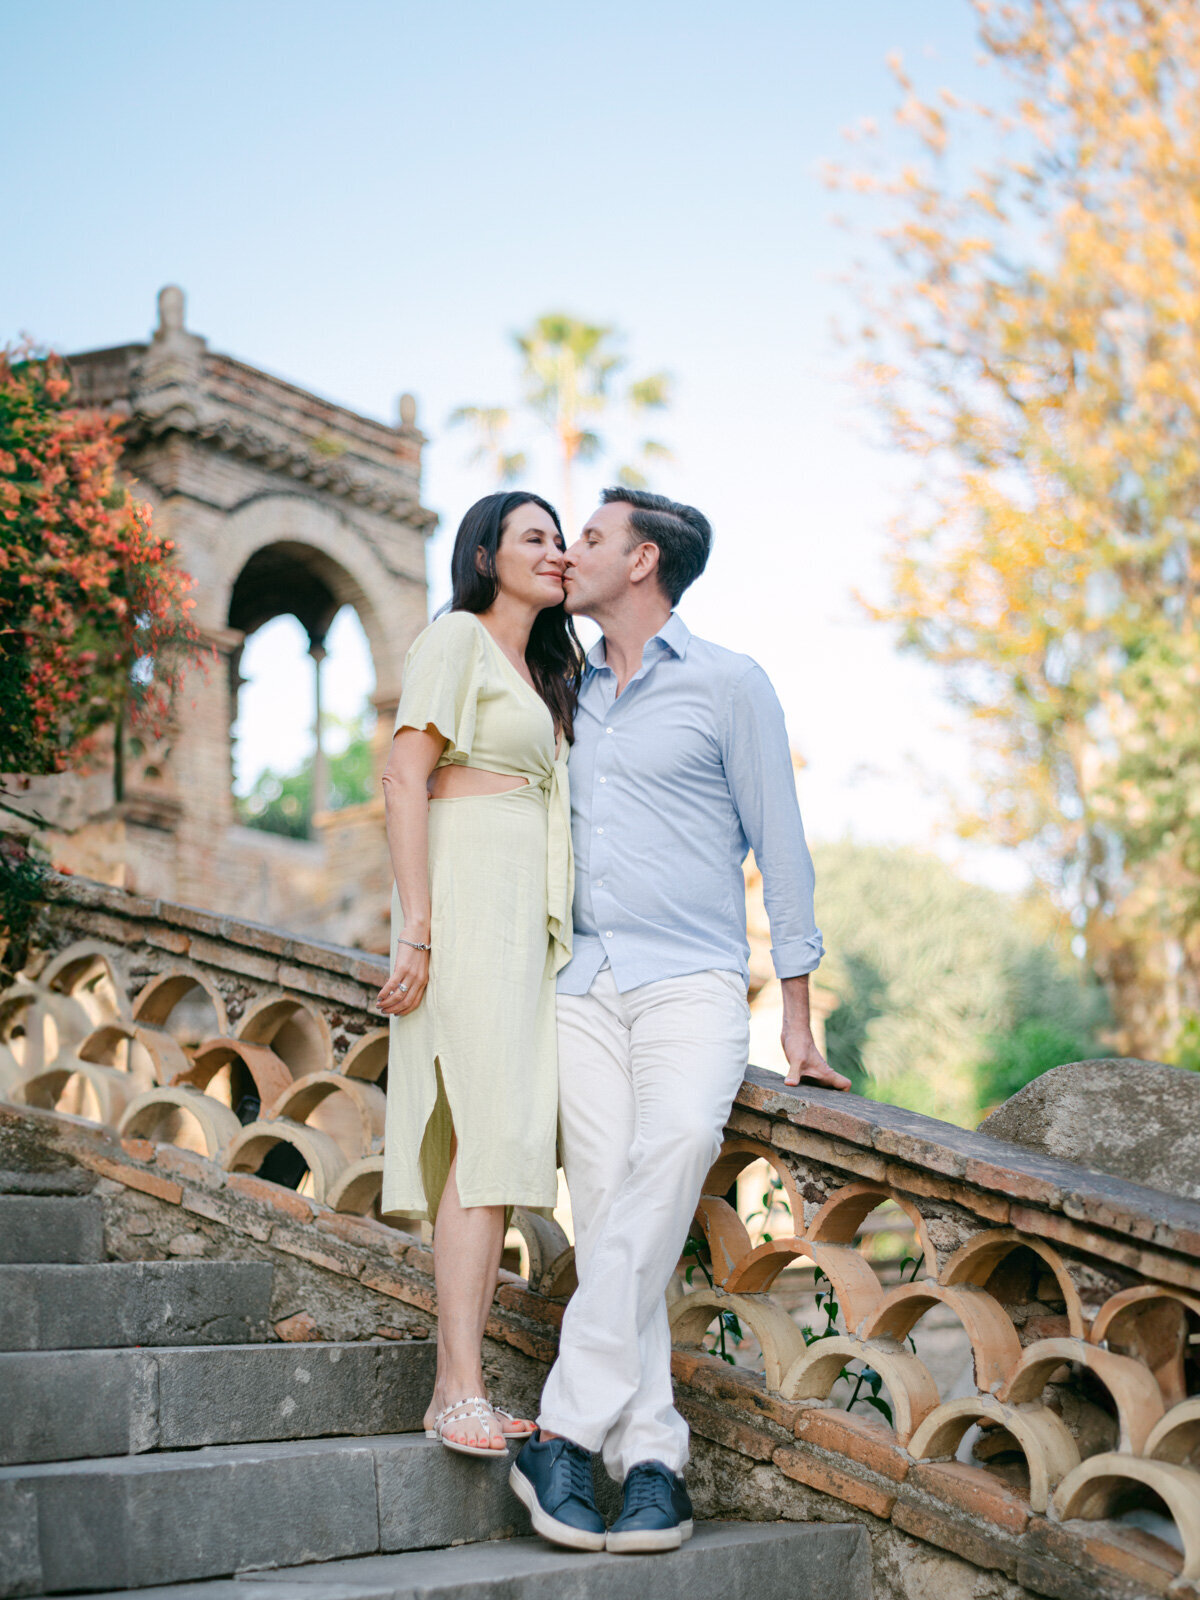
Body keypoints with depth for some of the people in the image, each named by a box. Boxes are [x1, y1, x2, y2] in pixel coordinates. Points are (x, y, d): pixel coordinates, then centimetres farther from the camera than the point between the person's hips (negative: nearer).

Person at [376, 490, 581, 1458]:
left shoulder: (542, 671, 26)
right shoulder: (458, 637, 1)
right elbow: (407, 776, -8)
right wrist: (416, 929, -17)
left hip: (526, 916, 8)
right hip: (470, 895, -8)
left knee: (497, 1140, 2)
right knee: (490, 1129, -17)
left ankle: (458, 1389, 4)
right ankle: (461, 1389, -18)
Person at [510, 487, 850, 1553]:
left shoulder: (729, 685, 5)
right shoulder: (572, 695, 20)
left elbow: (779, 842, 5)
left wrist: (797, 1015, 3)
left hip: (691, 981, -4)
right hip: (584, 986, 4)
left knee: (678, 1142, -31)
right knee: (610, 1211, -9)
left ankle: (569, 1428, -31)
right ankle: (651, 1461, -9)